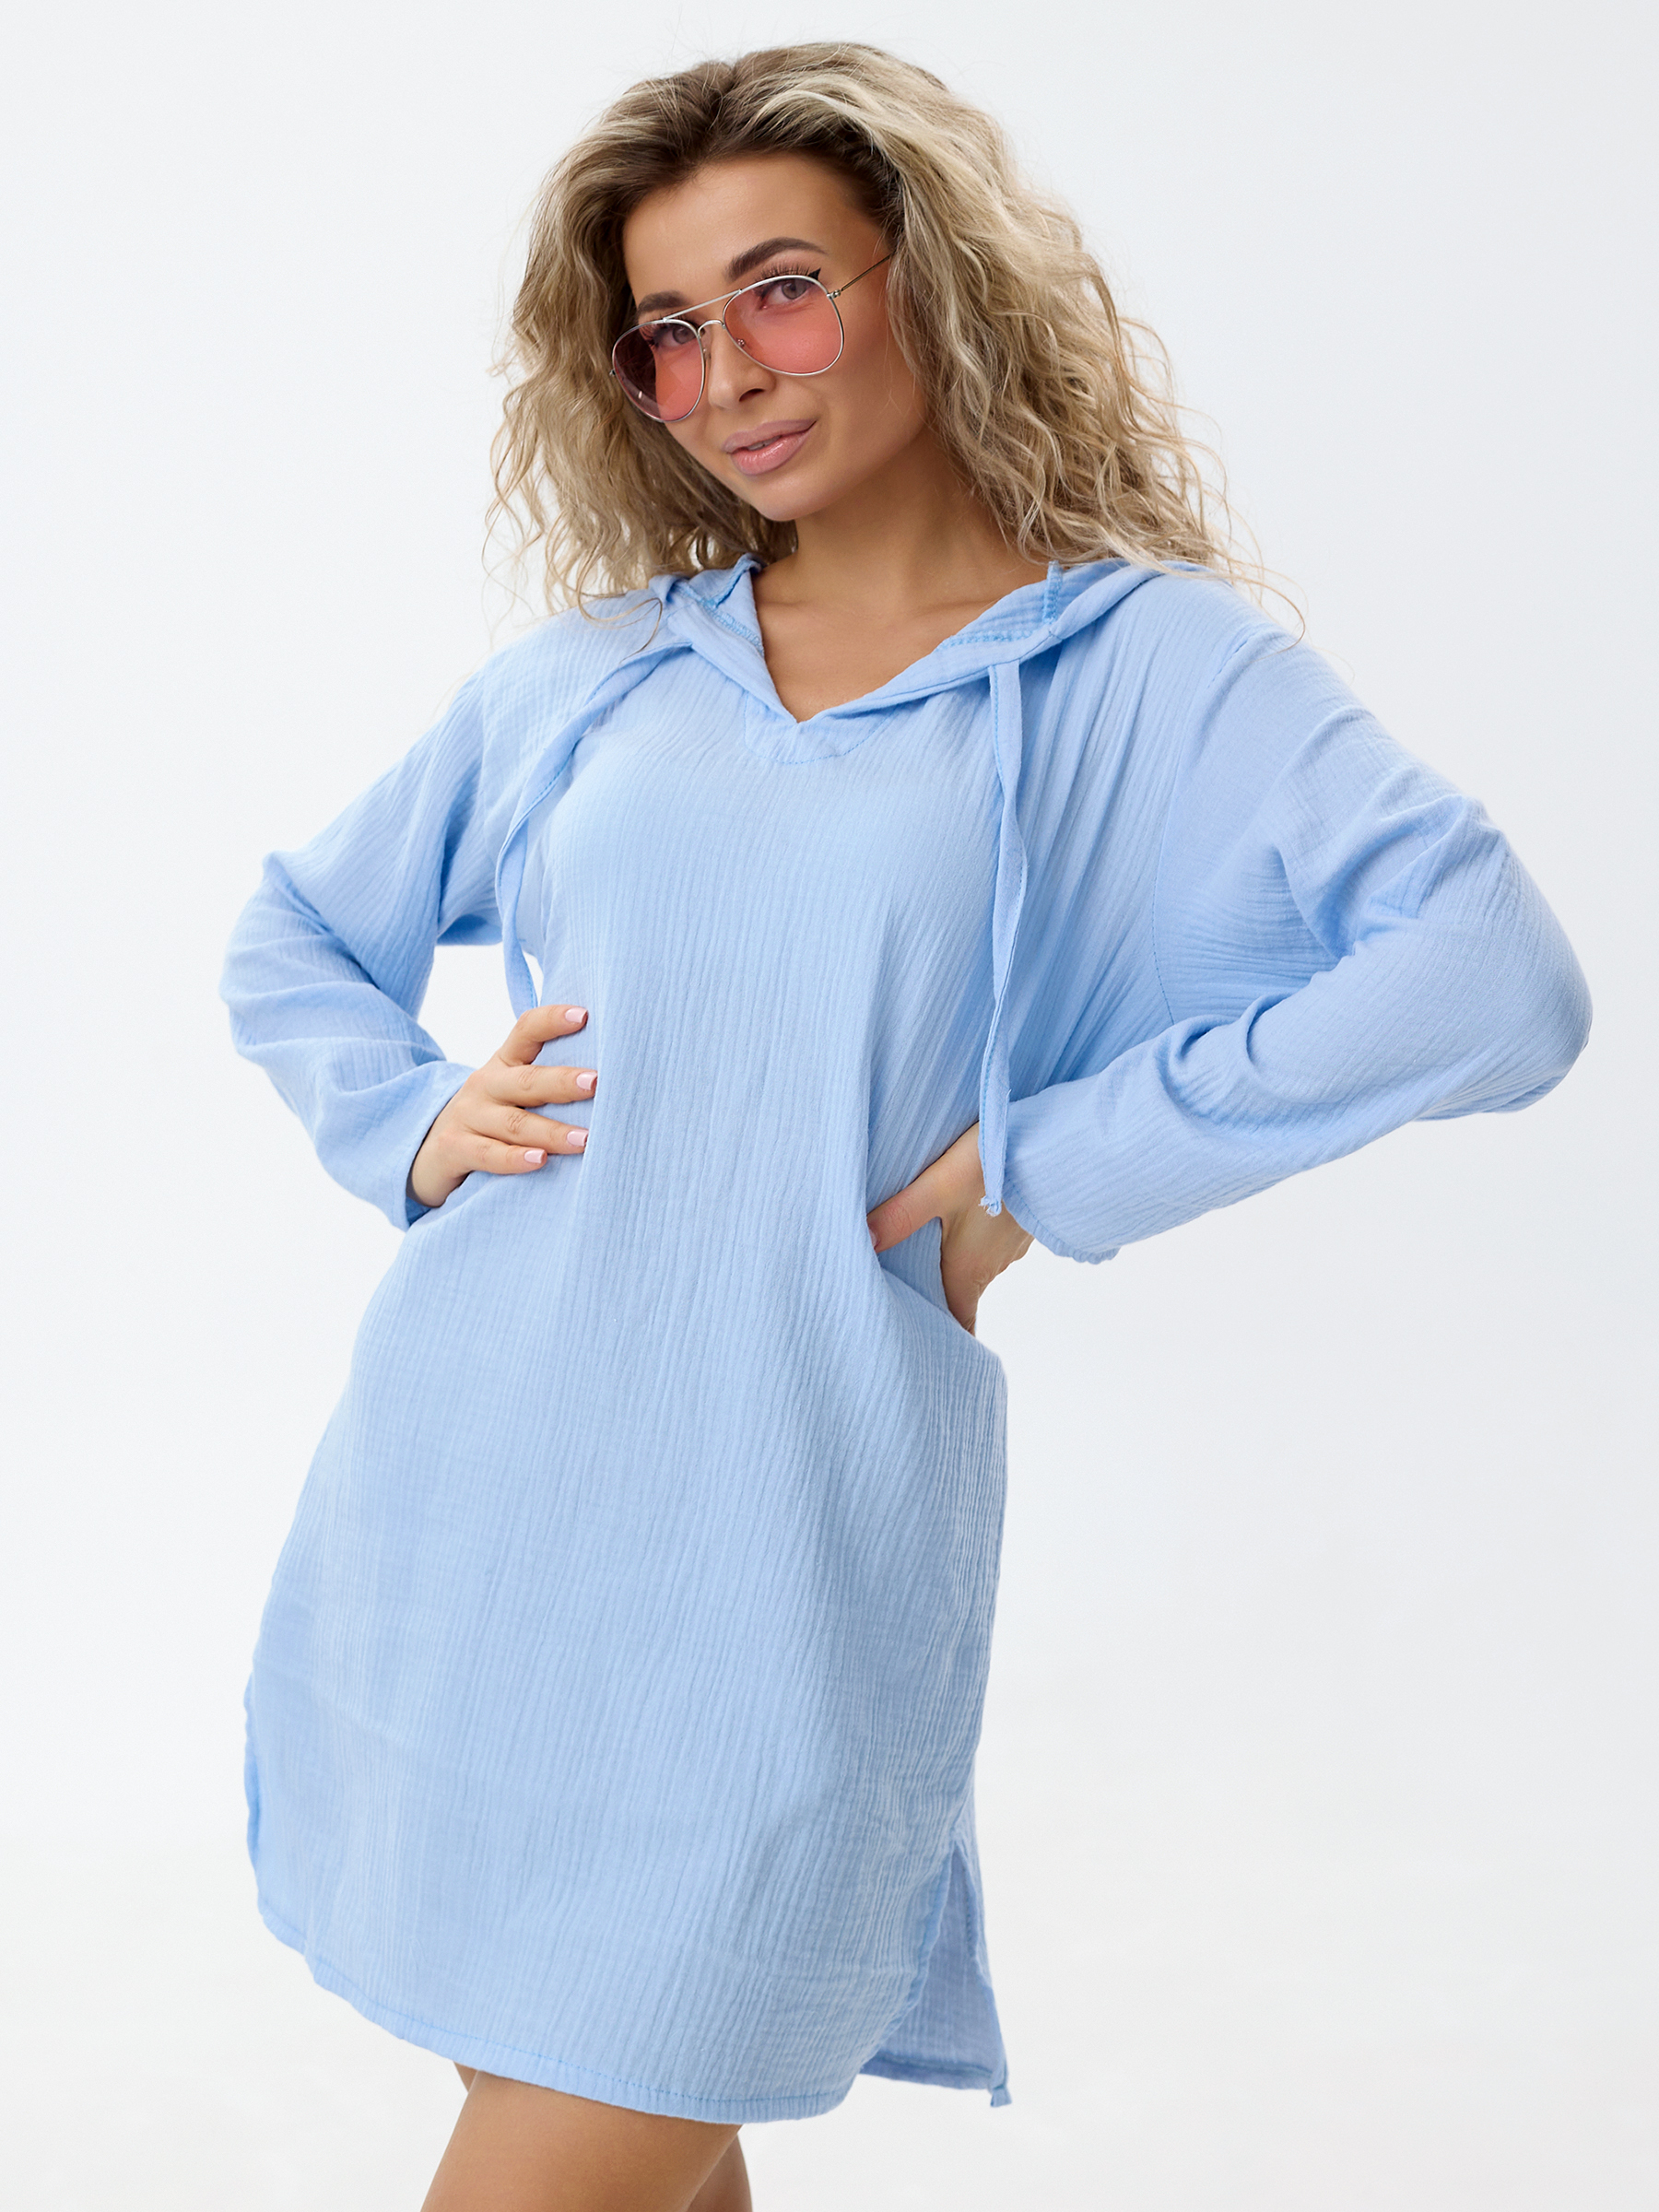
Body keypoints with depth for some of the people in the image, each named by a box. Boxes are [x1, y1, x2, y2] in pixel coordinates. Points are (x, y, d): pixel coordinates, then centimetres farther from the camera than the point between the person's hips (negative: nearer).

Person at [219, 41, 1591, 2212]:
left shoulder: (1144, 668, -1)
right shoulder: (583, 680, 12)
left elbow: (1497, 980, -16)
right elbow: (290, 938, 24)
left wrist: (1042, 1161, -14)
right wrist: (413, 1119, 4)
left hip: (771, 1540, -4)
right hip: (457, 1511, 4)